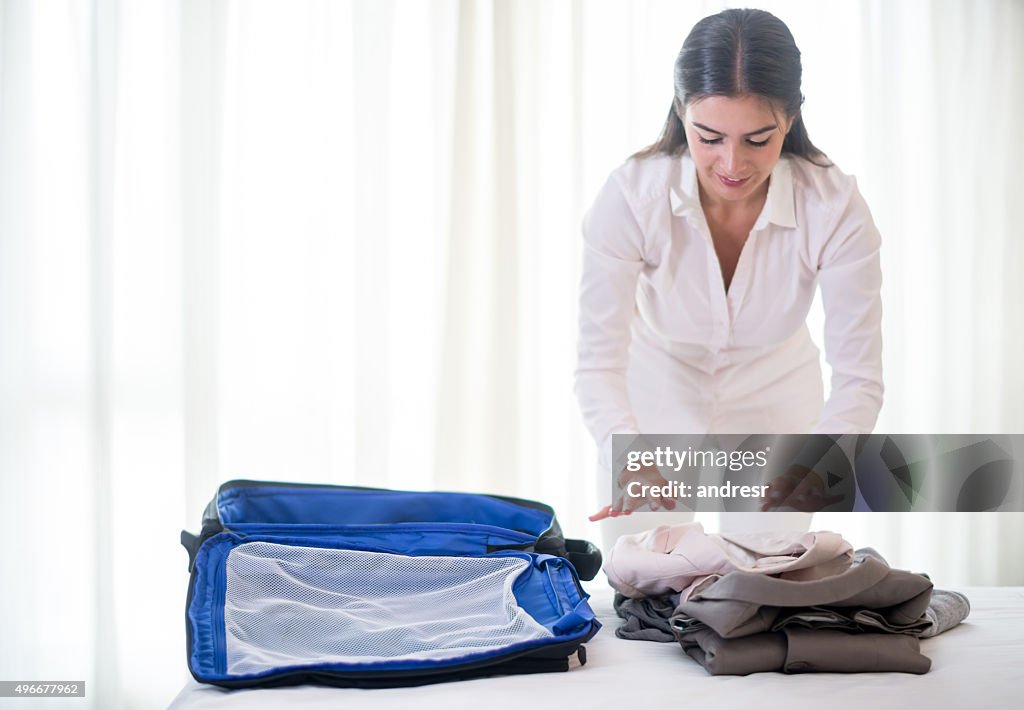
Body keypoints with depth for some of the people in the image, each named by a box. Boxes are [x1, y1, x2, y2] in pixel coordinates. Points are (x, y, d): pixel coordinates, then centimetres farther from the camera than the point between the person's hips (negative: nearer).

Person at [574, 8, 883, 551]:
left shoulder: (834, 207, -26)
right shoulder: (629, 196, -28)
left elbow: (858, 378, -25)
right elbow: (599, 362, -27)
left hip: (773, 410, 1)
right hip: (655, 403, 0)